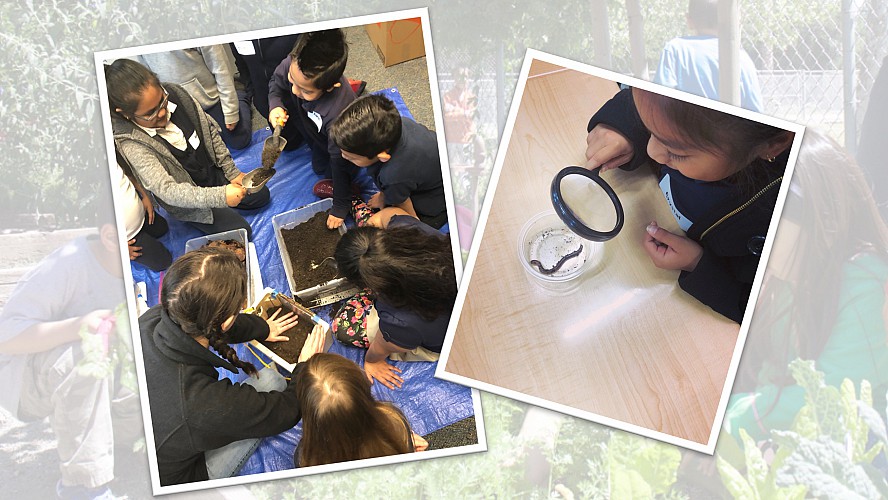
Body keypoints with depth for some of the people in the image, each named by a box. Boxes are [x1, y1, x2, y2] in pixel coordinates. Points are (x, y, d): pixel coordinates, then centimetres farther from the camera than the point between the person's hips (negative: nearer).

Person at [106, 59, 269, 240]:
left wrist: (232, 172, -1)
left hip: (213, 173, 6)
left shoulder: (175, 94, -18)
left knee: (262, 195, 11)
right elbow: (167, 191, -38)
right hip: (186, 201, -6)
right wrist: (220, 196, -47)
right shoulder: (132, 145, -33)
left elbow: (210, 131, -3)